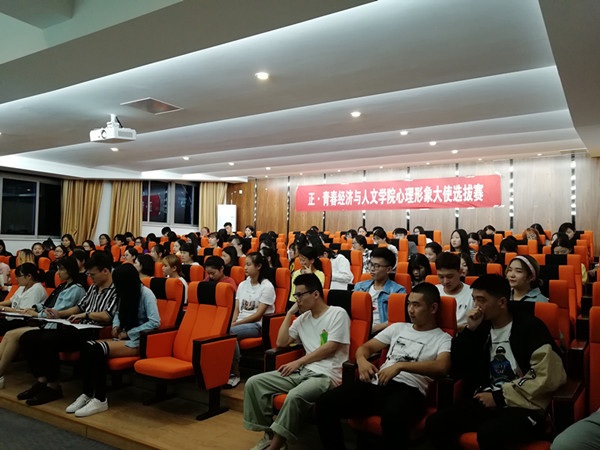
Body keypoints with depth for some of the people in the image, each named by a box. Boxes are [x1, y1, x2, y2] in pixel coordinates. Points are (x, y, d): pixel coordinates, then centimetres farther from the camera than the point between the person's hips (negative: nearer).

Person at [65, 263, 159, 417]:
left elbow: (155, 322, -20)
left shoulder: (145, 293, -12)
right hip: (124, 337, 8)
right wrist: (116, 326, 5)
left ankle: (100, 400, -18)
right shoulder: (125, 293, 12)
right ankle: (87, 394, -12)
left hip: (137, 341, -8)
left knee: (98, 349, -26)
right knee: (86, 346, -15)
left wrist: (128, 333, -14)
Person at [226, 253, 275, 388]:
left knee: (230, 332, -32)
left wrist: (236, 324, -15)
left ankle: (235, 372, -20)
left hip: (257, 325, -5)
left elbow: (258, 315, -10)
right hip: (240, 323, 6)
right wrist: (232, 323, -8)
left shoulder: (267, 287, -5)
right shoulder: (242, 285, 16)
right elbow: (237, 309, 13)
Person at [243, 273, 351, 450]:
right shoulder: (303, 318, 19)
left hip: (327, 374, -7)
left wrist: (298, 362, -9)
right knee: (253, 383, -8)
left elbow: (331, 348, -10)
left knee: (295, 396, -37)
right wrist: (289, 314, 11)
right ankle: (269, 434, -2)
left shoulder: (338, 314, -1)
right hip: (303, 371, 7)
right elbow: (281, 342, 16)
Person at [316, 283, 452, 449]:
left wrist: (400, 366, -20)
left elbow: (441, 367, -12)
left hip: (409, 389, -5)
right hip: (378, 382, 5)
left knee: (392, 417, -42)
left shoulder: (444, 339, 10)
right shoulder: (398, 328, 26)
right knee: (325, 403, -19)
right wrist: (362, 360, 2)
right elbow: (365, 347, 26)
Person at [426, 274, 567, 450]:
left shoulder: (530, 327, -5)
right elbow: (458, 370, 7)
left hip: (525, 406, -5)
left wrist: (500, 396, -10)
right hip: (487, 401, 5)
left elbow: (548, 377, -14)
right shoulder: (481, 327, 10)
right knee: (435, 423, -17)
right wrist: (470, 330, -5)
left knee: (489, 433, -35)